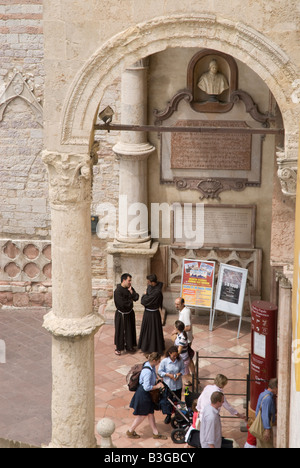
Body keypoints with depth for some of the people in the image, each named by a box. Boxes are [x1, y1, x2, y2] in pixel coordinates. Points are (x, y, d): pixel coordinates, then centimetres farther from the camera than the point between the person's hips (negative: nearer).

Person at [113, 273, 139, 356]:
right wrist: (130, 301, -12)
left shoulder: (129, 288, 0)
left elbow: (136, 297, -3)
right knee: (120, 331, 3)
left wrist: (131, 292, -20)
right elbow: (122, 303, -28)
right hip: (121, 315, -7)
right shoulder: (118, 291, -23)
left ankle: (129, 346, 32)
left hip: (130, 313, 7)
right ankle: (117, 348, 15)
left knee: (130, 330, 16)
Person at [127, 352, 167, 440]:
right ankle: (130, 432, 25)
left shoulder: (151, 366, -3)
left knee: (150, 413, 17)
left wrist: (157, 383, 1)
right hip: (143, 394, -9)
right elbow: (147, 387, -29)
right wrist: (157, 386, -17)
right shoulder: (147, 371, -32)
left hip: (148, 394, 9)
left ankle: (155, 433, 28)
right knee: (142, 415, 8)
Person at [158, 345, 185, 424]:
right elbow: (160, 372, -8)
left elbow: (183, 369, 3)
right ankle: (168, 415, 27)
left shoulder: (180, 360, -11)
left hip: (178, 385, 2)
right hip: (168, 385, -2)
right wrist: (168, 375, -20)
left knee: (177, 400, 15)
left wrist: (179, 374, -17)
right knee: (167, 400, 7)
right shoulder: (164, 361, -17)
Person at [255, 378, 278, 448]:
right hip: (265, 427, -10)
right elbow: (265, 414, -25)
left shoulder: (263, 394, 10)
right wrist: (267, 430, -26)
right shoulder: (268, 398, -21)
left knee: (260, 446, 14)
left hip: (260, 425, 10)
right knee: (268, 446, -4)